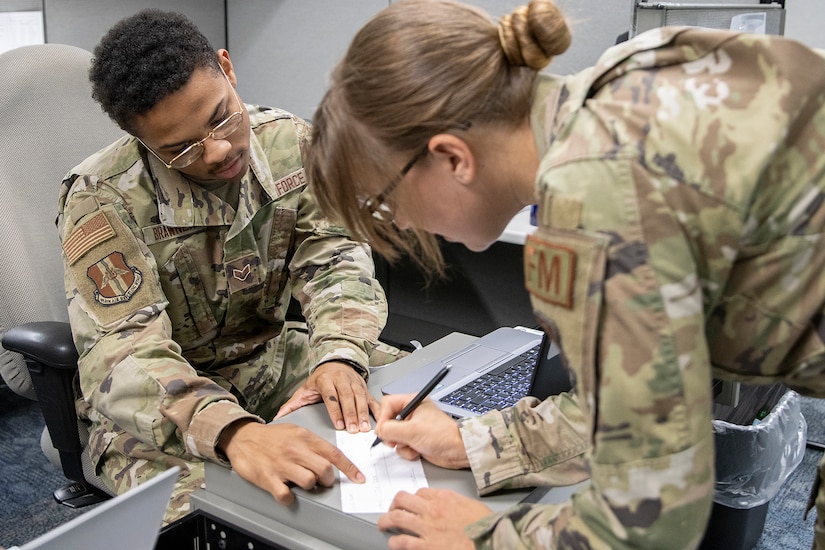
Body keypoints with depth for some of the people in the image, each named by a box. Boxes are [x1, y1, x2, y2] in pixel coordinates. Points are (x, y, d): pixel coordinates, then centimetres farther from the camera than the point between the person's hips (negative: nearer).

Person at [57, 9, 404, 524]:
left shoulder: (290, 143, -7)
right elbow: (122, 355, -31)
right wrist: (233, 433, -50)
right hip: (165, 400, -4)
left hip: (274, 356, 5)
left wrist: (339, 356, -31)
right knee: (196, 504, -36)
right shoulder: (102, 201, -22)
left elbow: (334, 255, -9)